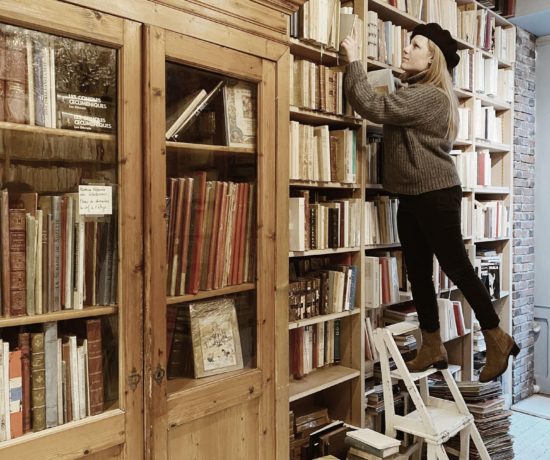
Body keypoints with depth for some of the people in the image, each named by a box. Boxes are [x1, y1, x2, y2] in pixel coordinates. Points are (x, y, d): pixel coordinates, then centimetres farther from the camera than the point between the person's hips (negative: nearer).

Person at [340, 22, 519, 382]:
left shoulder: (430, 96, -15)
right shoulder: (414, 93, 19)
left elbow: (373, 107, -21)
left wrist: (354, 60, -13)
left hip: (436, 195, -10)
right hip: (411, 197, 10)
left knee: (456, 266, -2)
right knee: (418, 273, 10)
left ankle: (497, 339, 15)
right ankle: (433, 348, 20)